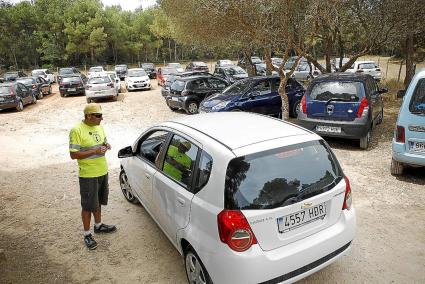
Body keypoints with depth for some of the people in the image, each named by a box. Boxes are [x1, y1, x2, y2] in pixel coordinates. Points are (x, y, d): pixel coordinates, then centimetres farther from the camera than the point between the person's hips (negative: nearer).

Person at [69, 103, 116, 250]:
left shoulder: (99, 127, 4)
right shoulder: (77, 130, -18)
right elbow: (73, 155, -19)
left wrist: (106, 145, -6)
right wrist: (94, 151, -26)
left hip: (102, 171, 7)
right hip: (88, 175, -7)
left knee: (98, 201, 22)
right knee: (88, 205, 5)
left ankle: (98, 225, 40)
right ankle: (87, 234, 20)